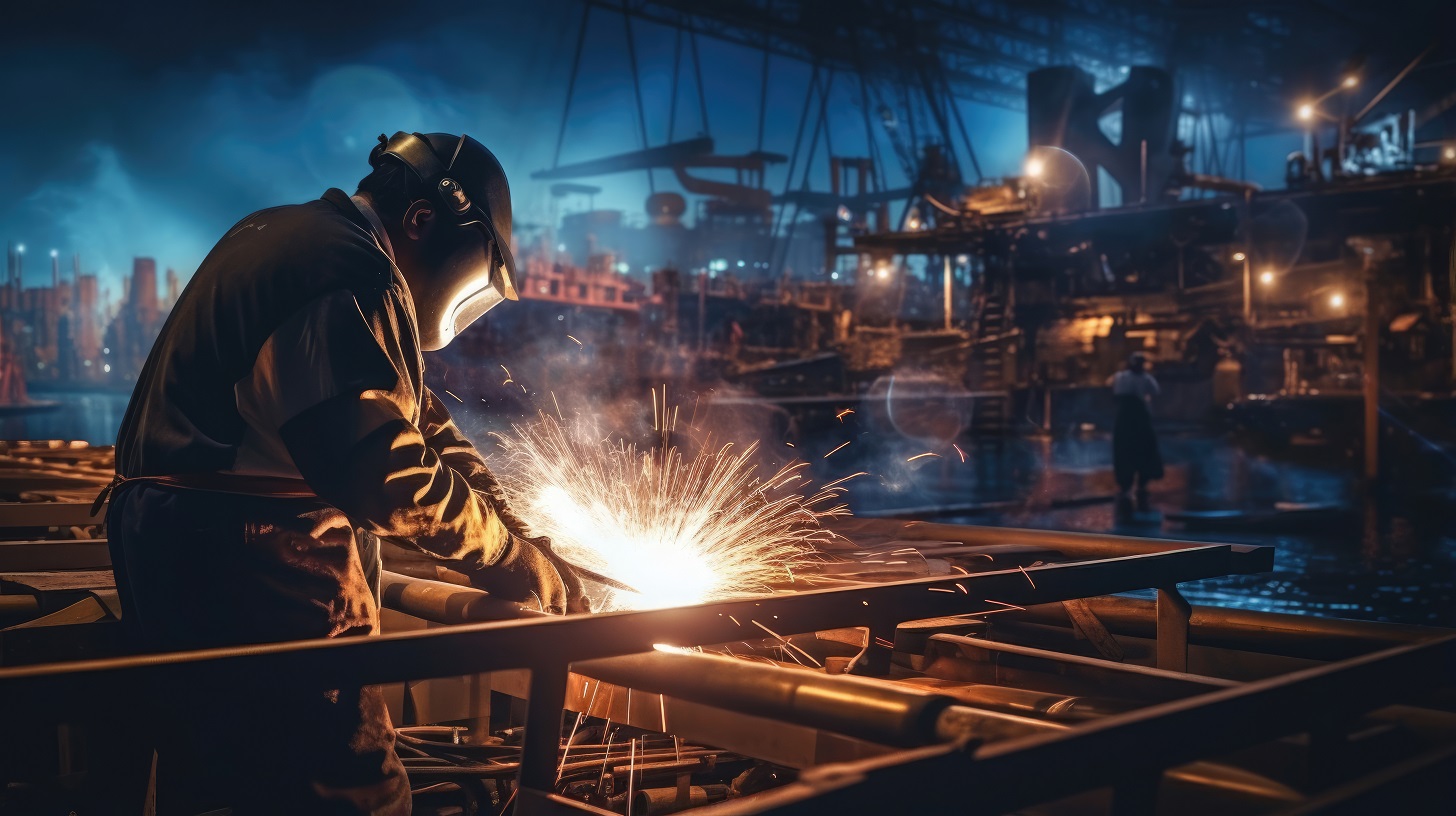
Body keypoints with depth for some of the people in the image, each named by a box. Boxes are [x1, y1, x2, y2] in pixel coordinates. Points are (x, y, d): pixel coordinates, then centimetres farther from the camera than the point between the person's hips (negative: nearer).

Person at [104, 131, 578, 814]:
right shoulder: (352, 275, -17)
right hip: (261, 576, -11)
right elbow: (387, 473, -24)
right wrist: (517, 562, -12)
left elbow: (402, 406, 18)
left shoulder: (281, 235, 17)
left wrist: (495, 504, 10)